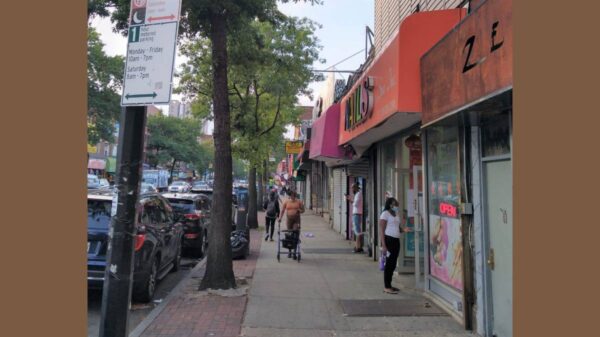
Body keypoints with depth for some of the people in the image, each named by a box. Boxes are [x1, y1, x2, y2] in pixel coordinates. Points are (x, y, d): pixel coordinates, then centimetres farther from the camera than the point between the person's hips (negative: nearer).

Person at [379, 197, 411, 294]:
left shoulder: (397, 214, 17)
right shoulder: (385, 214, -8)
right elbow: (382, 230, -12)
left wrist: (404, 229, -1)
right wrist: (383, 245, -18)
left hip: (396, 240, 8)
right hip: (389, 240, -8)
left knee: (393, 264, 12)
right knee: (389, 263, -4)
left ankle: (389, 285, 22)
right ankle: (386, 287, 5)